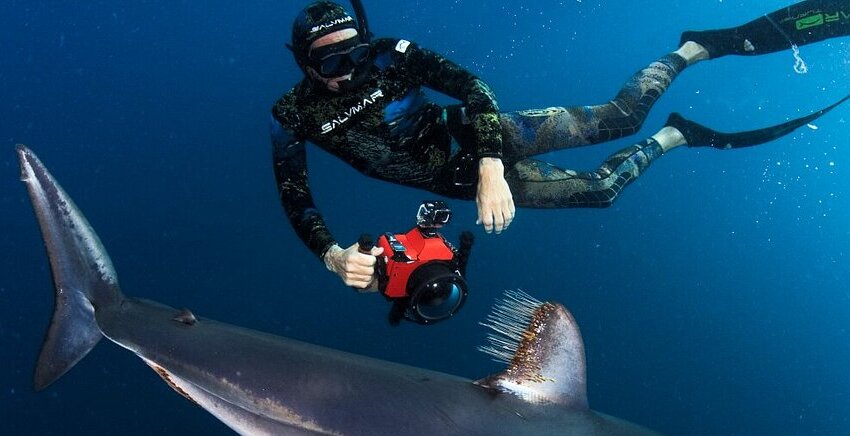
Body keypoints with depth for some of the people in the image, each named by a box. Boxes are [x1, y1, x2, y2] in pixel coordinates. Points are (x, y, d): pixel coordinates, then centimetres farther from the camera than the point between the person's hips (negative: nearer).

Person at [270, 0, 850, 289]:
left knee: (617, 118, -10)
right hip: (459, 177, 2)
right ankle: (673, 137, 26)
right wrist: (333, 256, -30)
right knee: (597, 190, 1)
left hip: (478, 134, -1)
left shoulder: (388, 57, -18)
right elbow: (296, 199, -13)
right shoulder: (294, 117, -13)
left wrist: (491, 167, -34)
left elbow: (472, 86, -22)